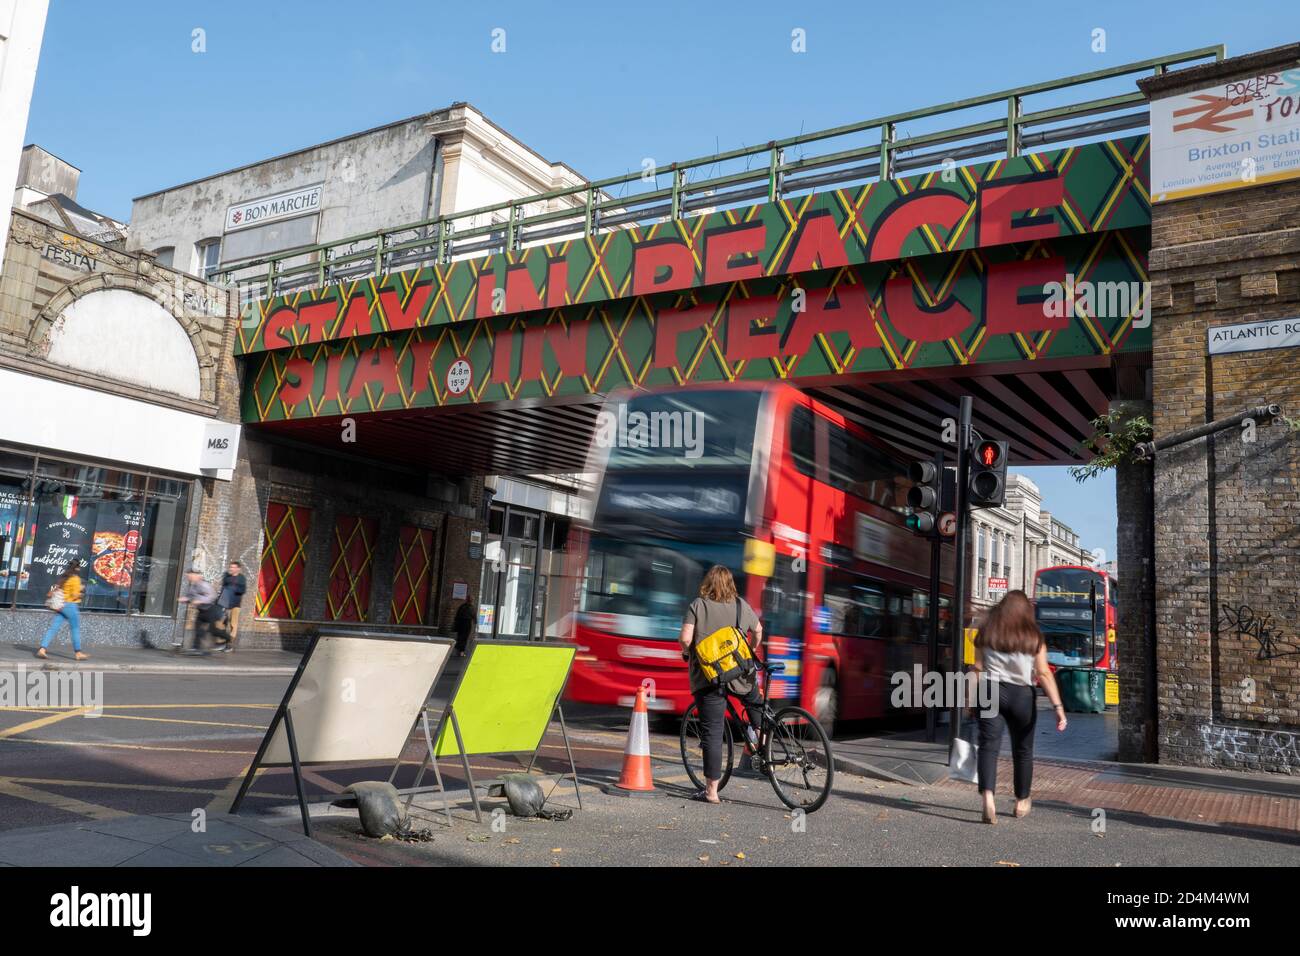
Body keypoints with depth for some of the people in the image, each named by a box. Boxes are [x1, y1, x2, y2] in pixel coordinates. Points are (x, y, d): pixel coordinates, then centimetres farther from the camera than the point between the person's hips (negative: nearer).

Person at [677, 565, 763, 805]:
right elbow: (758, 630, 21)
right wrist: (752, 650, 39)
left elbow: (685, 639, -12)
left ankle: (711, 792, 4)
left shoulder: (697, 605, -3)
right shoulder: (741, 604, 6)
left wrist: (687, 652, 10)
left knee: (712, 732, 1)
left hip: (708, 677, -2)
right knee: (756, 703, 35)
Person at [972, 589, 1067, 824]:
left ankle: (987, 796, -27)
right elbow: (1044, 674, -6)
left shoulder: (986, 633, 5)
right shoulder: (1034, 637, 2)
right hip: (1022, 696, 0)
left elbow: (978, 669, 0)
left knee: (989, 746, -5)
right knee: (1023, 750, 17)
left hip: (990, 691, 0)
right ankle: (1022, 801, 31)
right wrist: (1058, 706, -7)